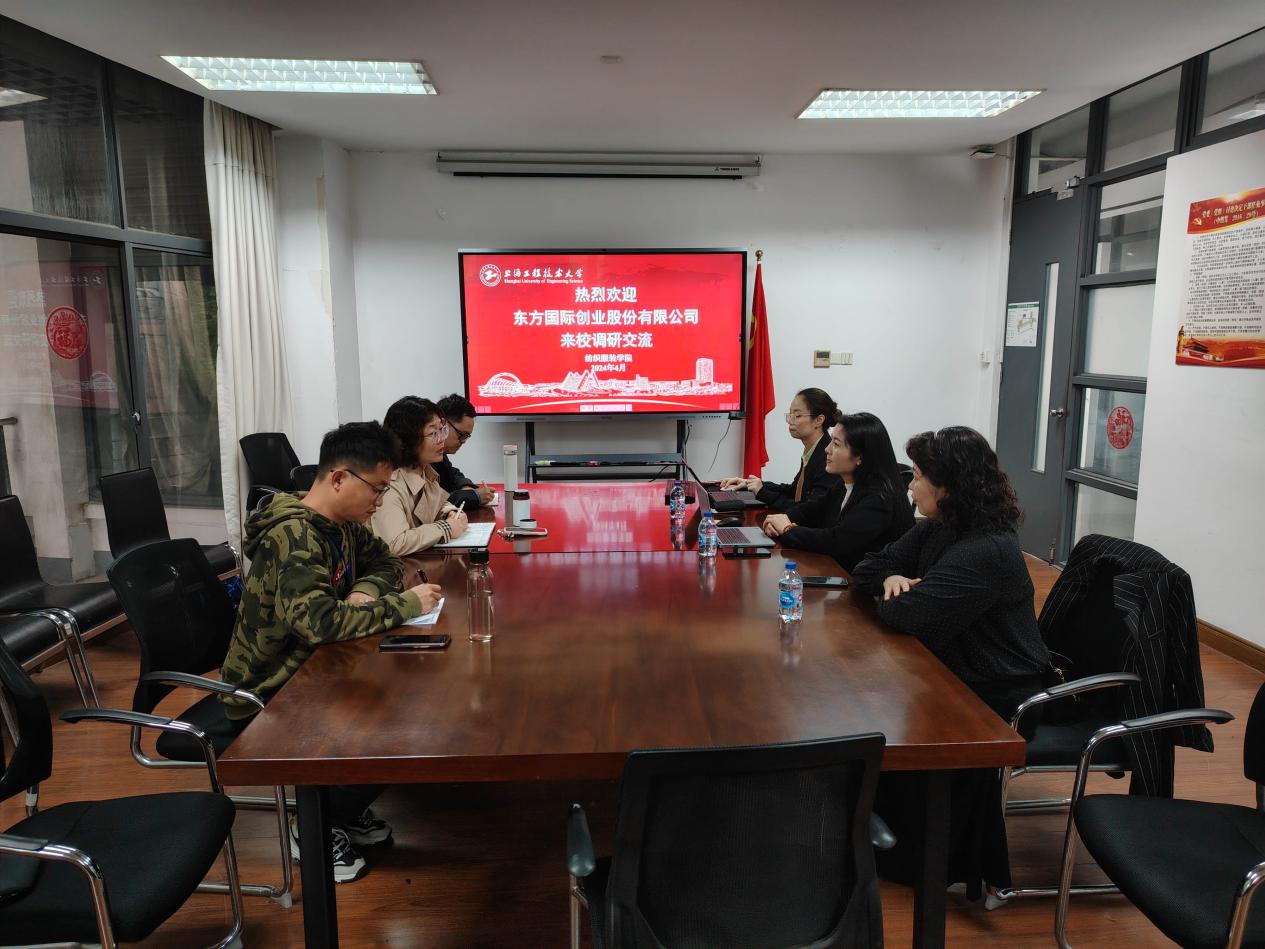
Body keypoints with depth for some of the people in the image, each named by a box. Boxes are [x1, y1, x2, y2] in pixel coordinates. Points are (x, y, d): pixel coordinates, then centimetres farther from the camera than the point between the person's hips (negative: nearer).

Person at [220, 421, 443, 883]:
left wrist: (367, 590, -9)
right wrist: (403, 605, -31)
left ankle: (345, 808, 18)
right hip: (265, 700, -8)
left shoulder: (342, 524, 0)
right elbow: (317, 620, -41)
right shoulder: (295, 536, -28)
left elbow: (384, 561, 14)